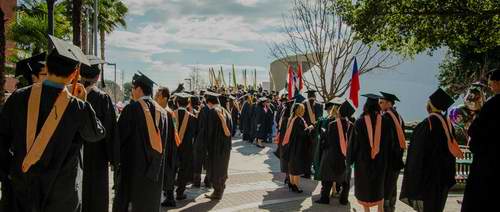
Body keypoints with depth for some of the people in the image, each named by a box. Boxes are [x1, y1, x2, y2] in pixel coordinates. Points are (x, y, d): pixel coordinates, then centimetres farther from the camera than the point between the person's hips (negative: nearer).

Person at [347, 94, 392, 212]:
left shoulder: (360, 122, -12)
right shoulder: (384, 121, -5)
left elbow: (353, 142, -7)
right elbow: (387, 142, 3)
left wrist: (350, 158, 4)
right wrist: (385, 158, 13)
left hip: (363, 158, -2)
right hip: (380, 159, 2)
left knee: (364, 184, 12)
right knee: (379, 185, 19)